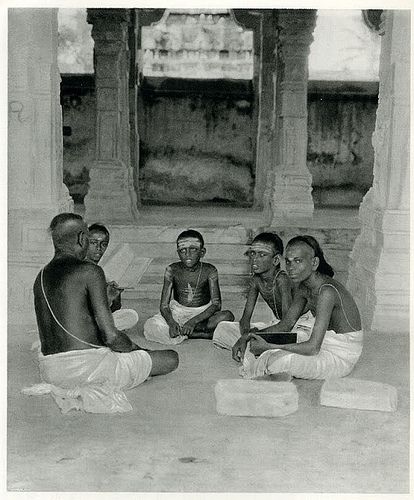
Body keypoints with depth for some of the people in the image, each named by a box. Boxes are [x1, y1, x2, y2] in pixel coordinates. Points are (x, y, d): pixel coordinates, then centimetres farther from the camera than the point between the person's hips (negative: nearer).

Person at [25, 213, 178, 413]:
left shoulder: (40, 278, 9)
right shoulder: (90, 271, -13)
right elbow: (111, 336, -17)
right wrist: (135, 348, 4)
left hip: (49, 372, 9)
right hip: (86, 365, -8)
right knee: (171, 358, 3)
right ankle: (98, 390, 4)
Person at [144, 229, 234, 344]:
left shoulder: (209, 271, -13)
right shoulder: (172, 271, -11)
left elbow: (216, 304, -18)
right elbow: (164, 305, -11)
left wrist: (194, 321, -31)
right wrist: (171, 323, -32)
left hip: (203, 313, 0)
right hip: (178, 312, 1)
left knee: (227, 316, -30)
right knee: (150, 327, -25)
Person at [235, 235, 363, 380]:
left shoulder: (327, 291, -28)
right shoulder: (303, 288, 1)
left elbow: (313, 347, -32)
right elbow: (285, 325, 8)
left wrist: (268, 347, -30)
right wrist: (249, 337, -6)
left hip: (342, 358, -9)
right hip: (322, 346, 9)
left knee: (279, 360, -27)